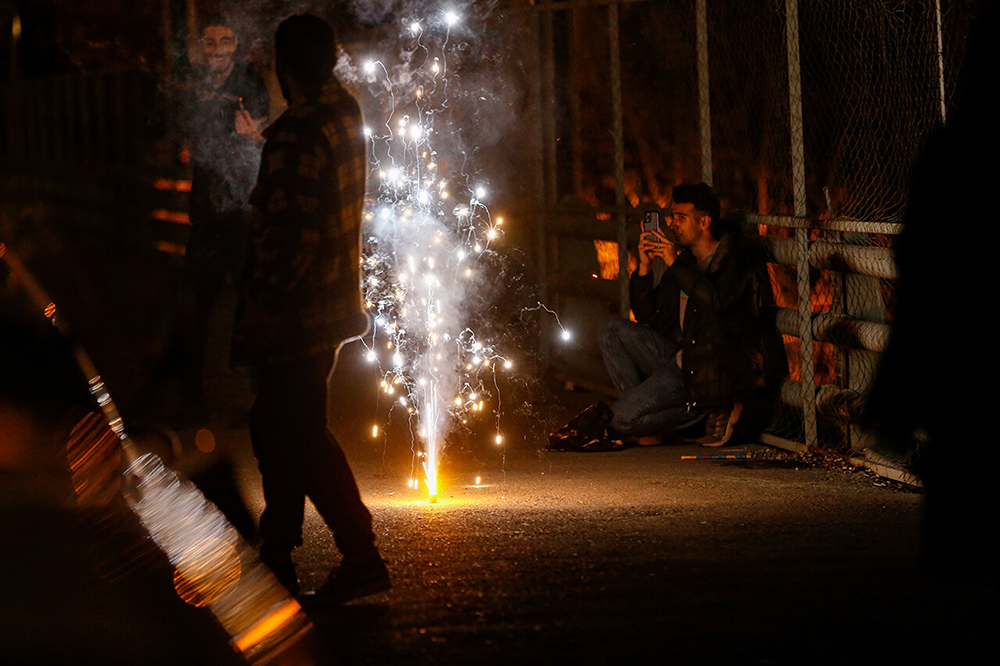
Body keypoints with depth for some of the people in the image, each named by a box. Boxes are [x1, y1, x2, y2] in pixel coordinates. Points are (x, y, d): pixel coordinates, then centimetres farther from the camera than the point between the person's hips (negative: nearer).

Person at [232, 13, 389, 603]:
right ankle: (277, 553, 25)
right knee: (276, 427, 18)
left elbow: (290, 231, -23)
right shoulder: (346, 113, 5)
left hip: (298, 311, -9)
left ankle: (362, 558, -5)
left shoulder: (296, 136, -22)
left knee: (303, 435, -4)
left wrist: (260, 305, -19)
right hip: (335, 302, 9)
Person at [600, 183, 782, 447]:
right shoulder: (686, 260, 13)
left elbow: (717, 300, -28)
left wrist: (674, 264, -19)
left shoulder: (738, 257, -8)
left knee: (624, 417, -18)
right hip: (680, 355, 8)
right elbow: (647, 316, 13)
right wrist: (644, 266, 0)